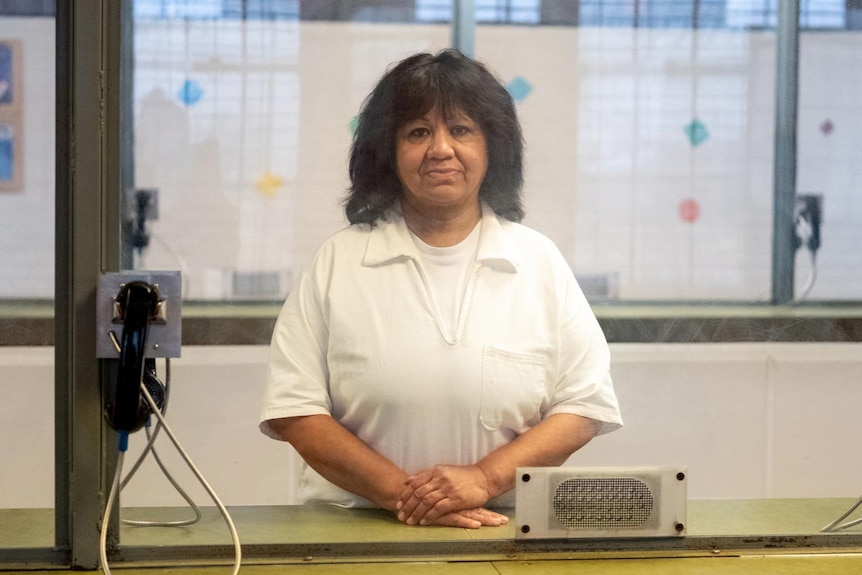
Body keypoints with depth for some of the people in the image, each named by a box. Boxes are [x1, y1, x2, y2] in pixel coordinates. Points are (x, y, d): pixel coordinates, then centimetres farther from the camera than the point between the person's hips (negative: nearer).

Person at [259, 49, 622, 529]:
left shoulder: (538, 260, 10)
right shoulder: (339, 260, 7)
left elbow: (585, 405, 7)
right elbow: (296, 412, 1)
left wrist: (485, 478, -8)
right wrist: (402, 492, -10)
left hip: (506, 529, 0)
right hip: (355, 531, 0)